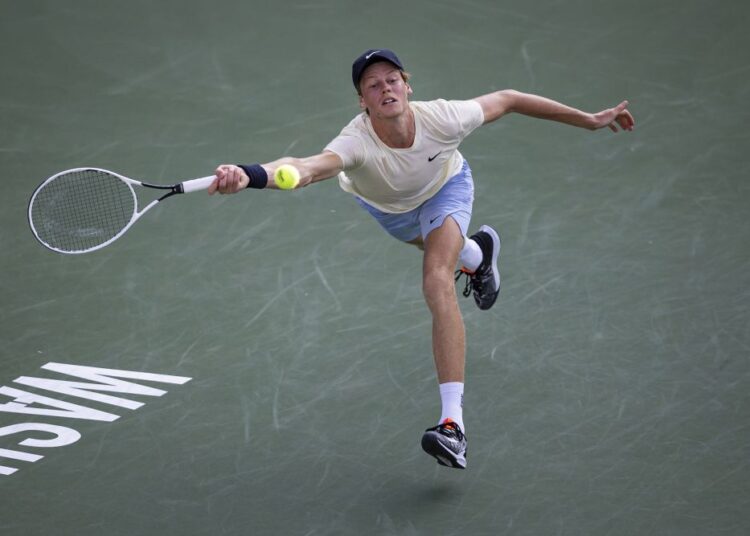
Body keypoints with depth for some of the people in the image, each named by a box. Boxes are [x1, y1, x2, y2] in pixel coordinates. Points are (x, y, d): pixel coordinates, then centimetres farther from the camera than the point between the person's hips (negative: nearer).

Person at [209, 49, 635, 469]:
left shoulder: (442, 118, -39)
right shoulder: (357, 143, -46)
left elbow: (505, 100, -21)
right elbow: (308, 168, -67)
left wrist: (590, 119, -15)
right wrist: (249, 175, -89)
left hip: (446, 187, -2)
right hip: (385, 205, 2)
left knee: (438, 285, -24)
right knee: (439, 250, 32)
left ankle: (453, 424, -30)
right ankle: (476, 253, 73)